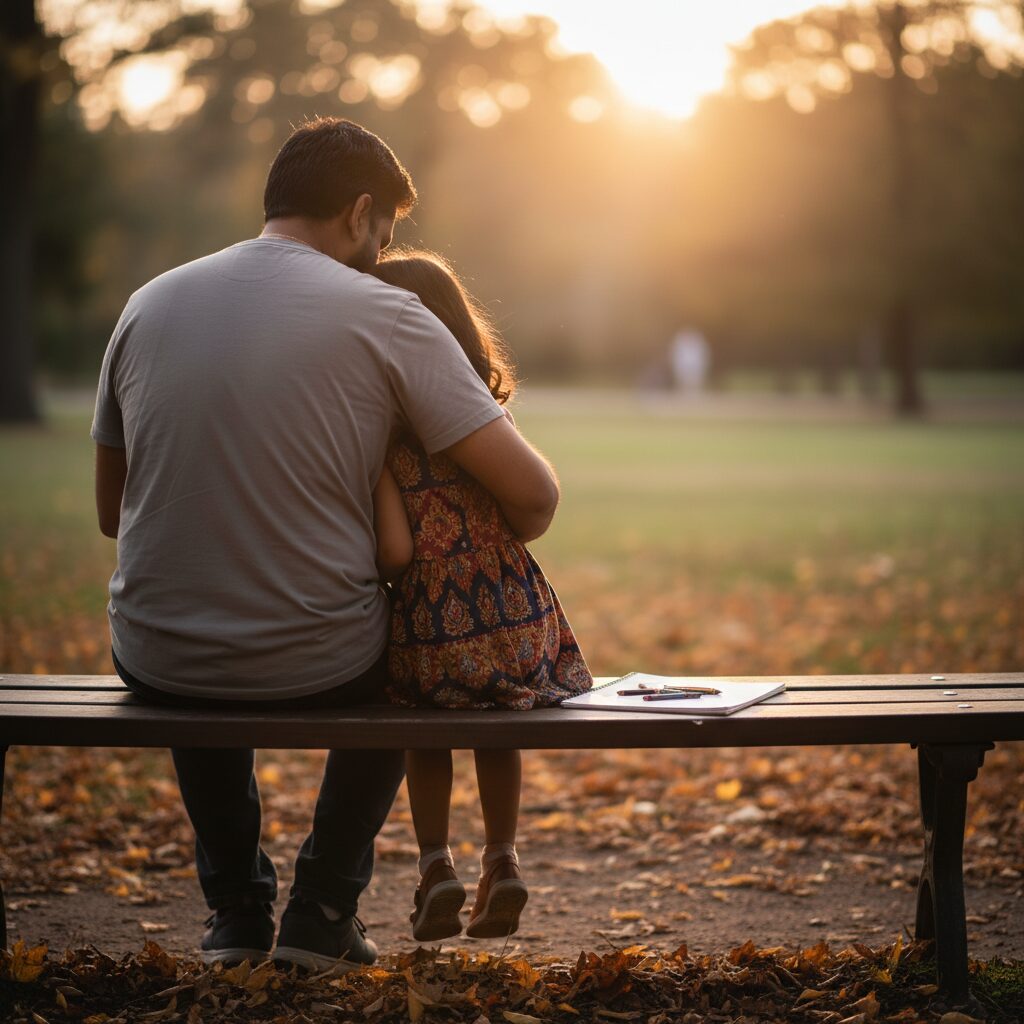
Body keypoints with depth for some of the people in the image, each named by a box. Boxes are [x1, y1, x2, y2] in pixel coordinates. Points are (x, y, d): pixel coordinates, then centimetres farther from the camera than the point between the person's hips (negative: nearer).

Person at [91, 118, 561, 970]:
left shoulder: (149, 304, 4)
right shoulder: (384, 316, -8)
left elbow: (112, 512, 12)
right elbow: (532, 495, -10)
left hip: (153, 668, 3)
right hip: (318, 670, -3)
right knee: (407, 648, 33)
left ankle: (238, 910, 38)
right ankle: (323, 911, 29)